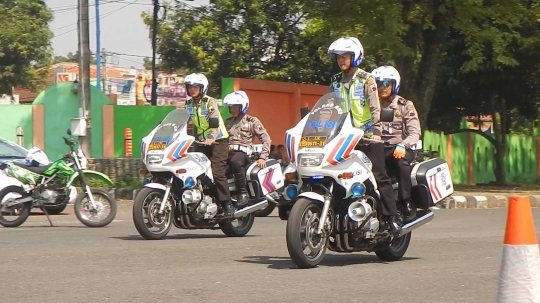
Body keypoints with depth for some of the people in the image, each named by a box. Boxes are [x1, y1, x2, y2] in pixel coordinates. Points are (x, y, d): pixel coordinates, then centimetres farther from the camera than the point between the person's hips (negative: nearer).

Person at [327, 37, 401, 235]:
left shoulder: (366, 80, 2)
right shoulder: (335, 83, 15)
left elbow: (375, 107, -7)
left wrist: (375, 129, -19)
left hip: (367, 136, -5)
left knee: (379, 175, -9)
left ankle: (392, 216, -9)